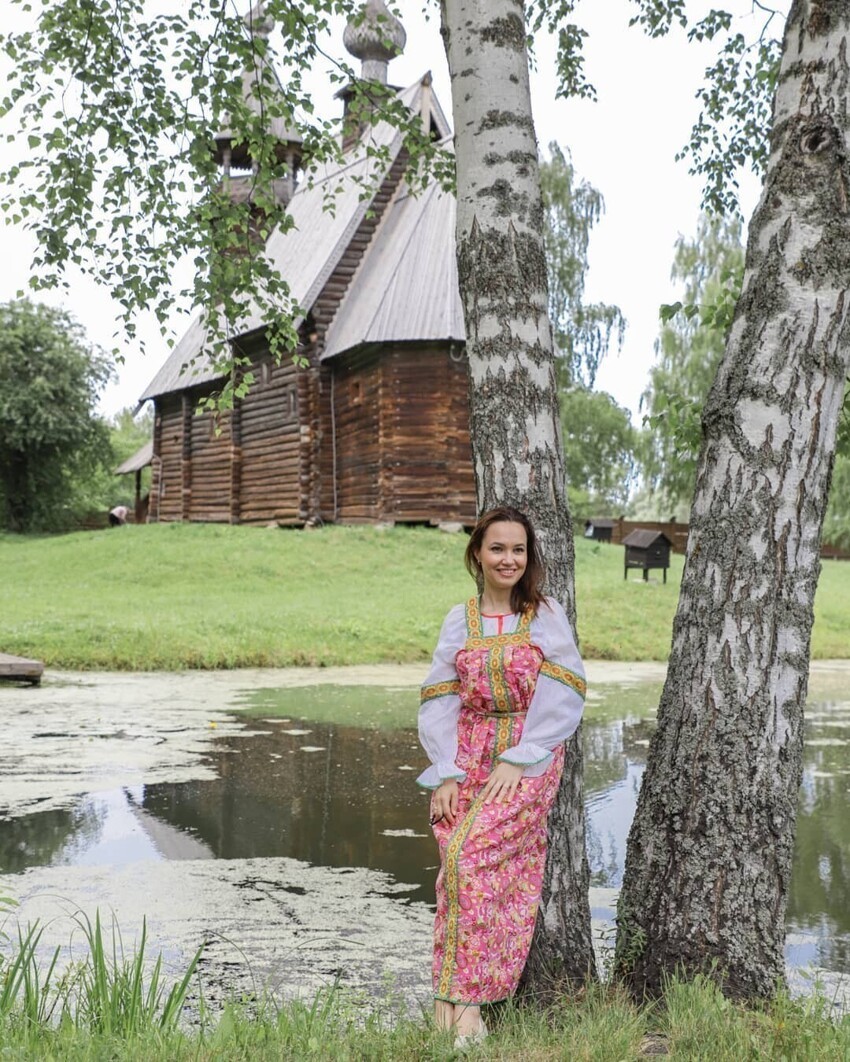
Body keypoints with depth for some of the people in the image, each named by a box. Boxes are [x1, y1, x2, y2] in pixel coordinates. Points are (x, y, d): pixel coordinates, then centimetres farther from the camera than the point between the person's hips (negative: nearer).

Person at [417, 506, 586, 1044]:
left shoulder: (547, 615, 1)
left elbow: (563, 698, -6)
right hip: (467, 760, 3)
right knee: (455, 868, -8)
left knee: (470, 854, -20)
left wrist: (519, 759, -13)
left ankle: (467, 999, -13)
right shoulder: (459, 620, 10)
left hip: (529, 760, -3)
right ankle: (450, 1000, -2)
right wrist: (444, 774, -4)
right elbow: (440, 703, 7)